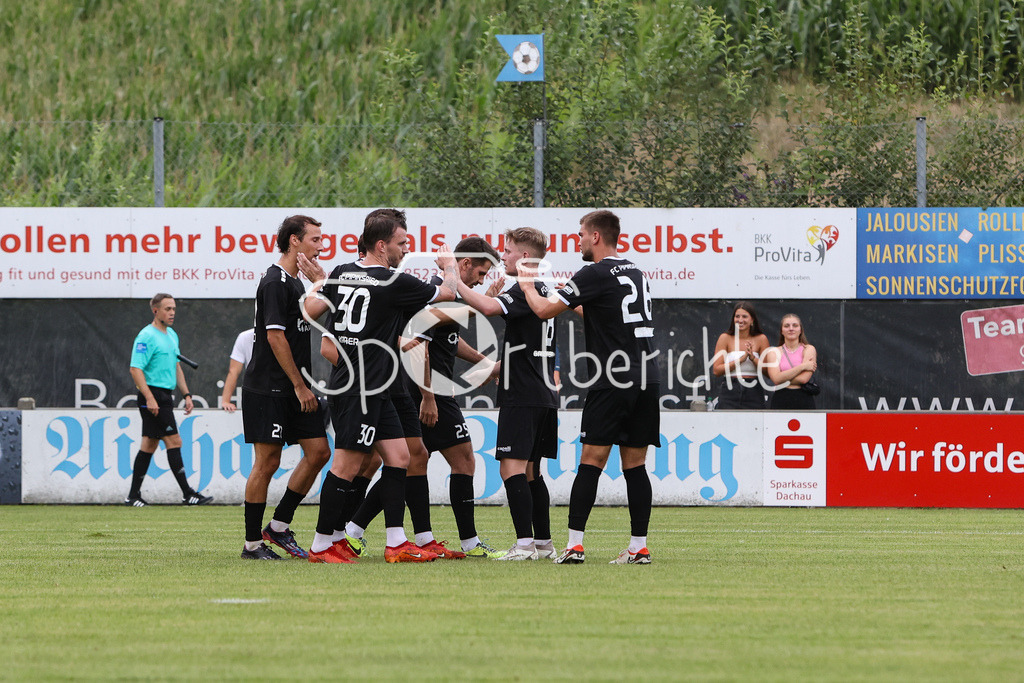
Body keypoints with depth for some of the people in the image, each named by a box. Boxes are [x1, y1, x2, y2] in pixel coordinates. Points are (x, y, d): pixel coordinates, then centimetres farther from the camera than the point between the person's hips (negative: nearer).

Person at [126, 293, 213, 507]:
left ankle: (134, 496, 13)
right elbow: (135, 369, -18)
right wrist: (149, 398, -25)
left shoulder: (172, 335, 16)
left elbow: (176, 367, 25)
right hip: (154, 394, -9)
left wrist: (186, 394, 19)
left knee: (149, 445, 10)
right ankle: (187, 493, -10)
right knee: (173, 442, -10)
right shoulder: (146, 336, -12)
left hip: (164, 396, 9)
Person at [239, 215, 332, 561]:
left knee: (318, 452, 3)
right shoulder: (275, 282, -13)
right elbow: (275, 336, -18)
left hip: (294, 389, 9)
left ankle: (278, 527, 12)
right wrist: (300, 385, -17)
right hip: (268, 389, -9)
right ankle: (252, 542, 1)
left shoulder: (295, 283, 17)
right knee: (267, 462, -6)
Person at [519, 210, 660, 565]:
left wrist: (528, 287, 13)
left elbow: (545, 310, -6)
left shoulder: (595, 275, -7)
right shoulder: (635, 273, 16)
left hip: (613, 384, -7)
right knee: (635, 465, 7)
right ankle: (639, 546, 2)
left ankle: (574, 544, -8)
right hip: (647, 381, 7)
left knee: (590, 462, -5)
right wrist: (571, 298, 38)